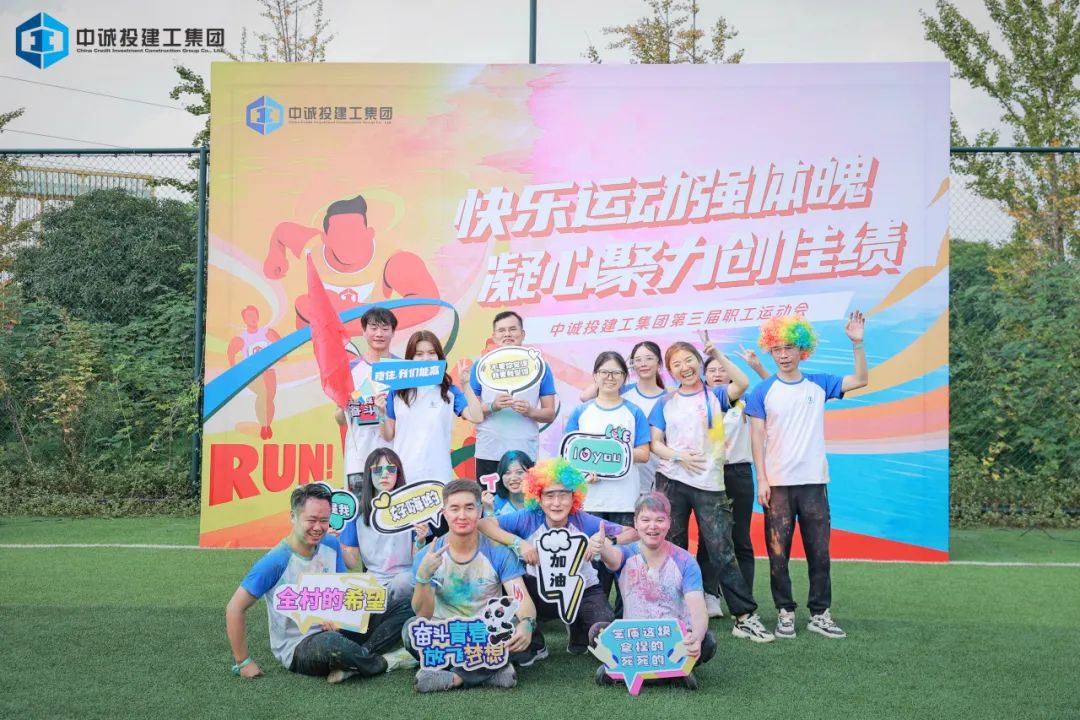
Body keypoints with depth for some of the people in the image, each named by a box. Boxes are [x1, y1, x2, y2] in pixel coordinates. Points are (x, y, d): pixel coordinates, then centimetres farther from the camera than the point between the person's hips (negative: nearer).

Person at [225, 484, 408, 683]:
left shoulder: (330, 545, 0)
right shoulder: (276, 562, -19)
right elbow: (235, 609, -16)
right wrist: (243, 663, -11)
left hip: (332, 630, 6)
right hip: (296, 649, -6)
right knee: (331, 642, -41)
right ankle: (381, 665, -13)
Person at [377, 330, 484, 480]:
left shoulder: (449, 391, 4)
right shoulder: (398, 391, 3)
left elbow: (477, 417, -9)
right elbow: (388, 436, 8)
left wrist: (465, 384, -9)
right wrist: (382, 412, -9)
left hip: (438, 474, 0)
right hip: (403, 473, 0)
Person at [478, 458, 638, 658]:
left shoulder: (584, 522, -17)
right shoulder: (529, 519, -19)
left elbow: (633, 533, -18)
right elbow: (484, 524, -26)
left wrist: (606, 541, -38)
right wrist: (518, 542, -38)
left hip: (583, 592, 0)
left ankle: (578, 641, 14)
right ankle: (534, 646, -2)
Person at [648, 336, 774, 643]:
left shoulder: (715, 396, 6)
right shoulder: (665, 403, 9)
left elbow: (742, 383, -13)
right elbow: (655, 443, 5)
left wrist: (715, 353, -14)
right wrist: (678, 456, -12)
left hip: (710, 484, -2)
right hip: (671, 483, 2)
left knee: (722, 552, -6)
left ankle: (745, 618, -3)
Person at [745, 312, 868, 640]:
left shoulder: (818, 384, 7)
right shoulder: (763, 391, -1)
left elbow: (860, 380, 11)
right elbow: (757, 437, -2)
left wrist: (857, 343, -1)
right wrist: (761, 480, -8)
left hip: (814, 482, 2)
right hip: (777, 485, -2)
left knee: (819, 551, 5)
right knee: (778, 552, 3)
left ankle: (820, 614, 14)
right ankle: (785, 612, 14)